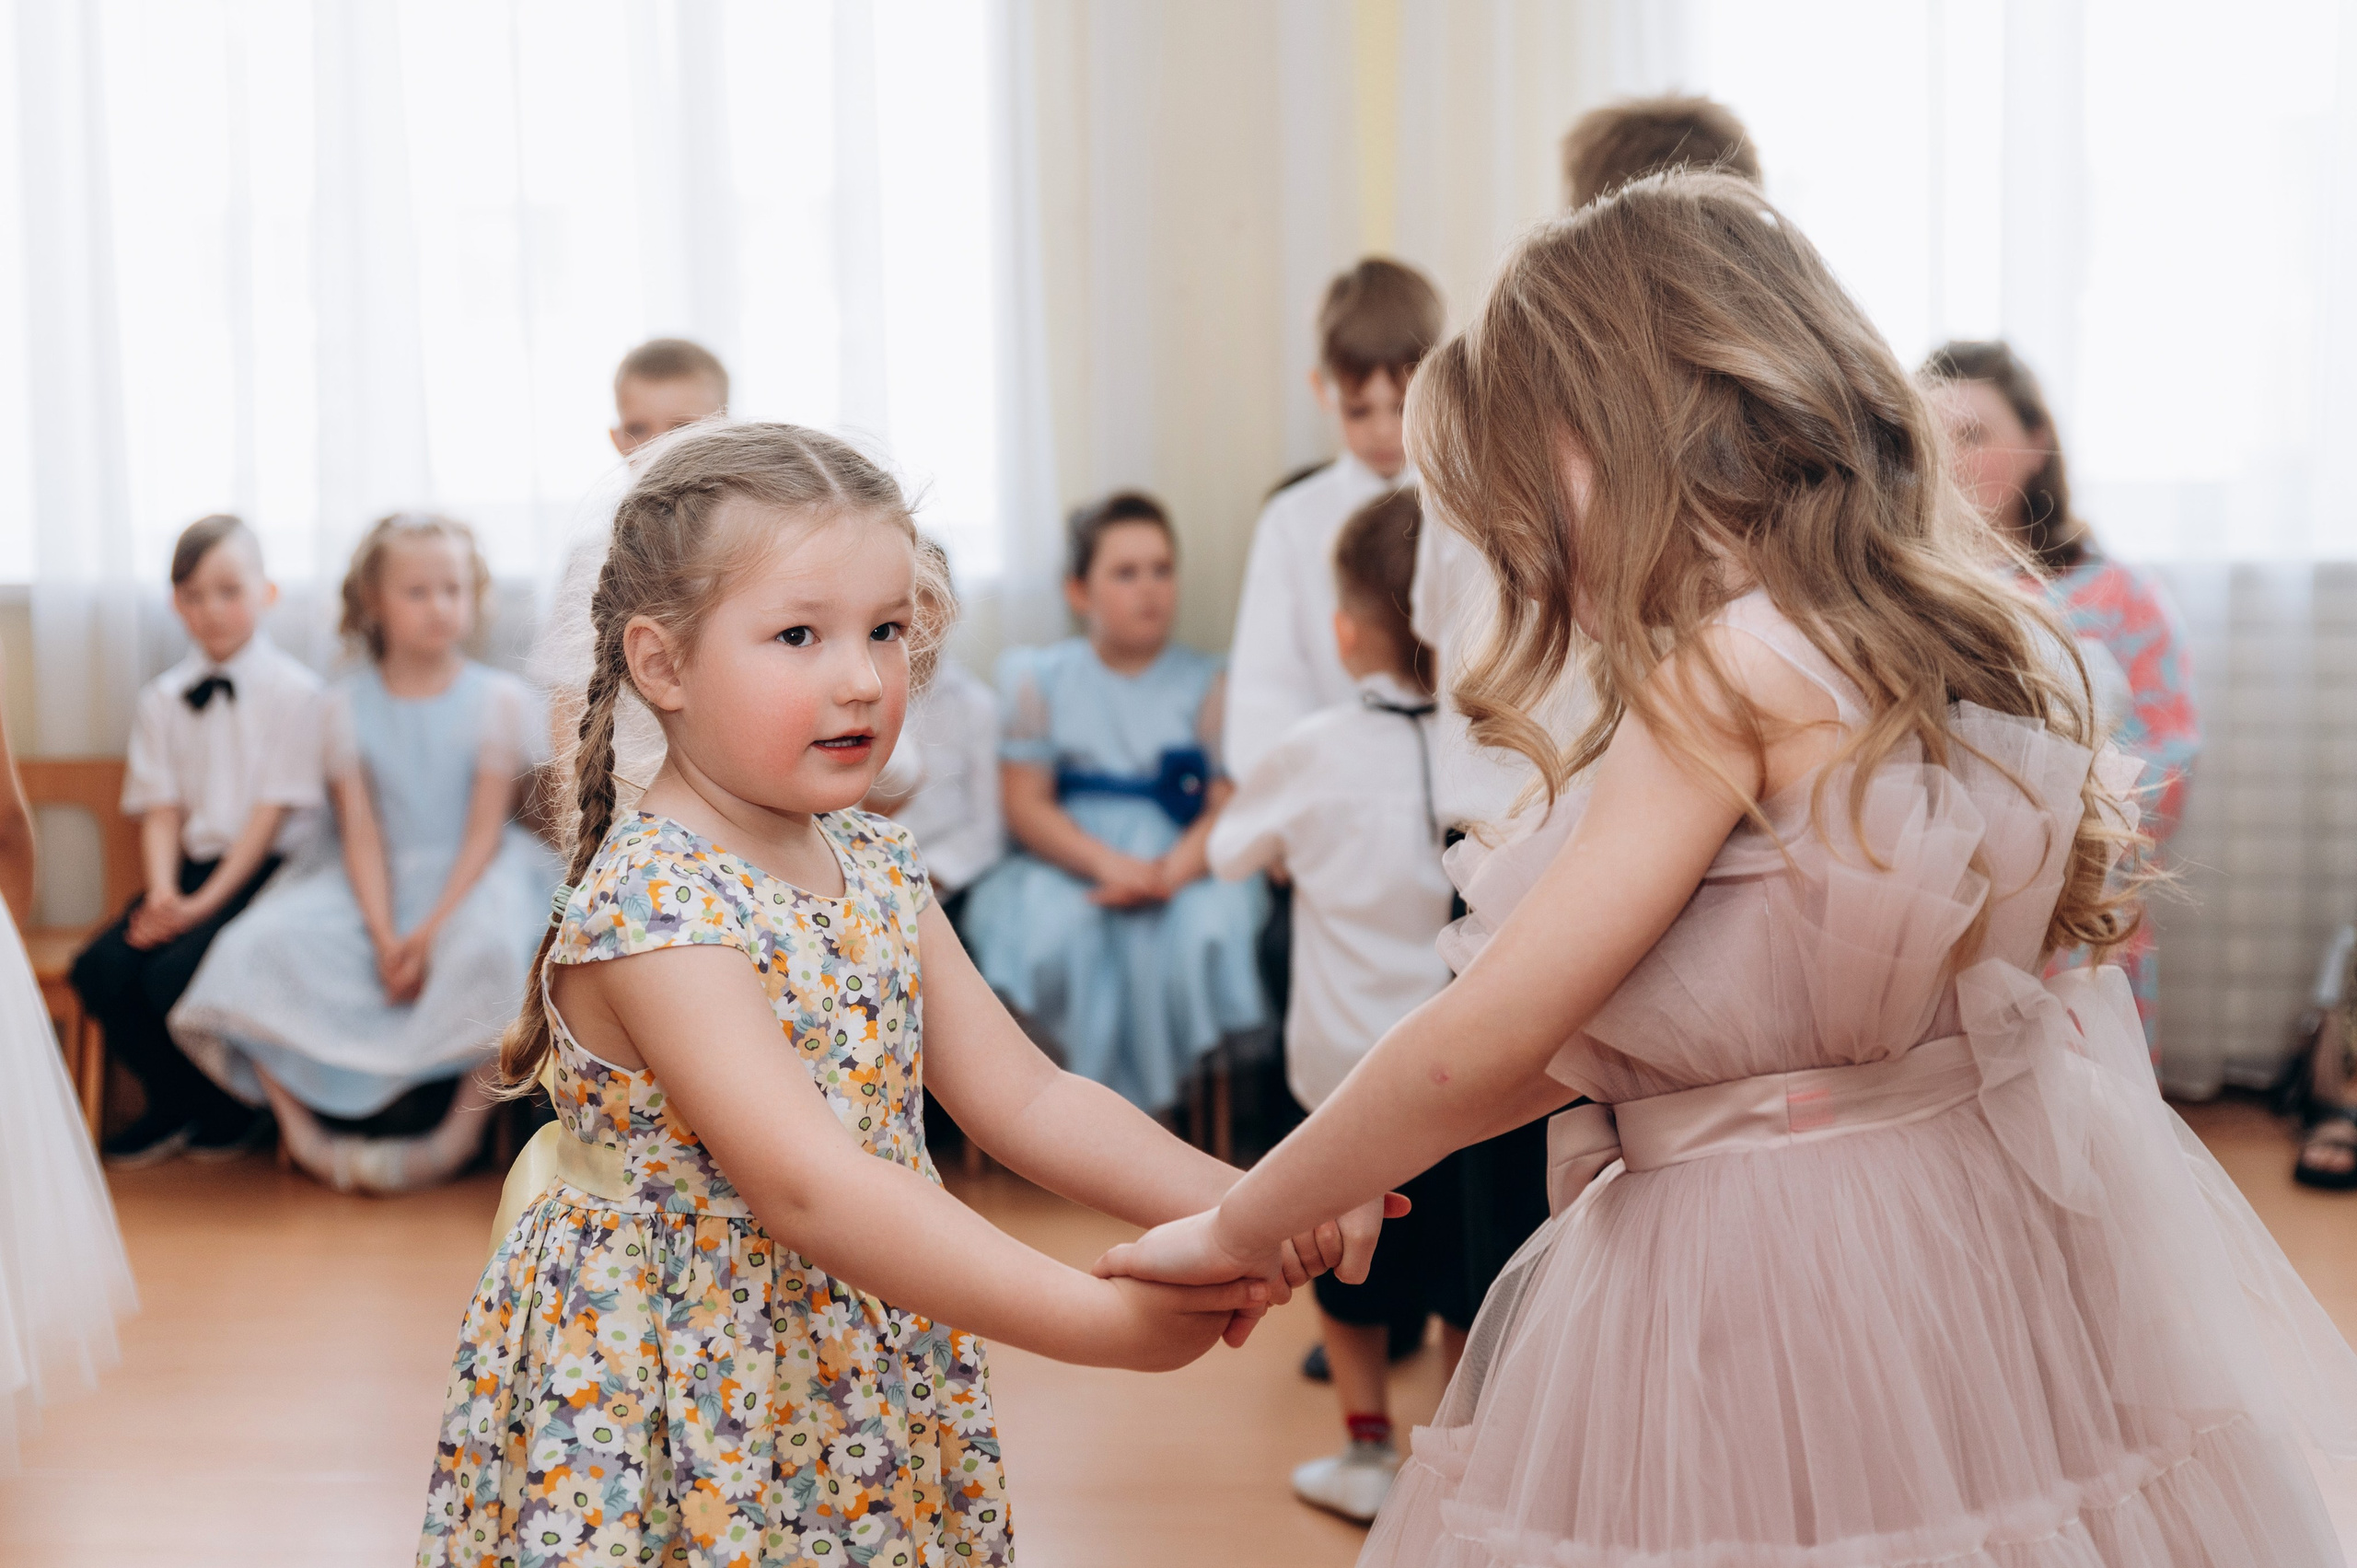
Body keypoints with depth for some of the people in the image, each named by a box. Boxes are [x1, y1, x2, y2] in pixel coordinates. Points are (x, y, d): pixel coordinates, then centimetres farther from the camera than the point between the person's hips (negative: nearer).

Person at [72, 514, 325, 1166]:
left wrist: (207, 901, -15)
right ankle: (175, 1103, 6)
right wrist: (162, 892, -12)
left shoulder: (294, 691, -4)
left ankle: (236, 1106, 2)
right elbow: (160, 810, 7)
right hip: (191, 867, 5)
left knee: (175, 974, -27)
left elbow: (272, 811, -8)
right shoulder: (161, 700, 13)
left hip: (266, 870, -5)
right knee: (100, 969, -19)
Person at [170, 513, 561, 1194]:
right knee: (262, 945, -23)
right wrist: (383, 936, -17)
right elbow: (361, 831, -2)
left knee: (490, 950, -37)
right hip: (377, 883, 3)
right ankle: (302, 1130, -13)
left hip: (470, 878, -2)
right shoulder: (348, 705, 3)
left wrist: (433, 931, -18)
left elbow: (485, 830, -7)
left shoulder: (499, 699, -2)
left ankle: (460, 1133, -20)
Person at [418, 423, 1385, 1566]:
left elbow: (1023, 1098, 3)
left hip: (858, 1389, 7)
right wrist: (1103, 1319, -37)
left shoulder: (877, 869, 3)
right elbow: (807, 1186, -32)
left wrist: (1241, 1204, -13)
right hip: (673, 1396, -7)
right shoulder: (649, 906, -23)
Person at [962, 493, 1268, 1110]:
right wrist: (1110, 863, -16)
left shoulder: (1206, 683, 10)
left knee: (1206, 929, -32)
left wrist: (1171, 871, -22)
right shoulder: (1039, 679, 11)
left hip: (1184, 866, 0)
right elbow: (1026, 806, 2)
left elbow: (1230, 807, -1)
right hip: (1068, 864, 0)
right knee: (1049, 931, -33)